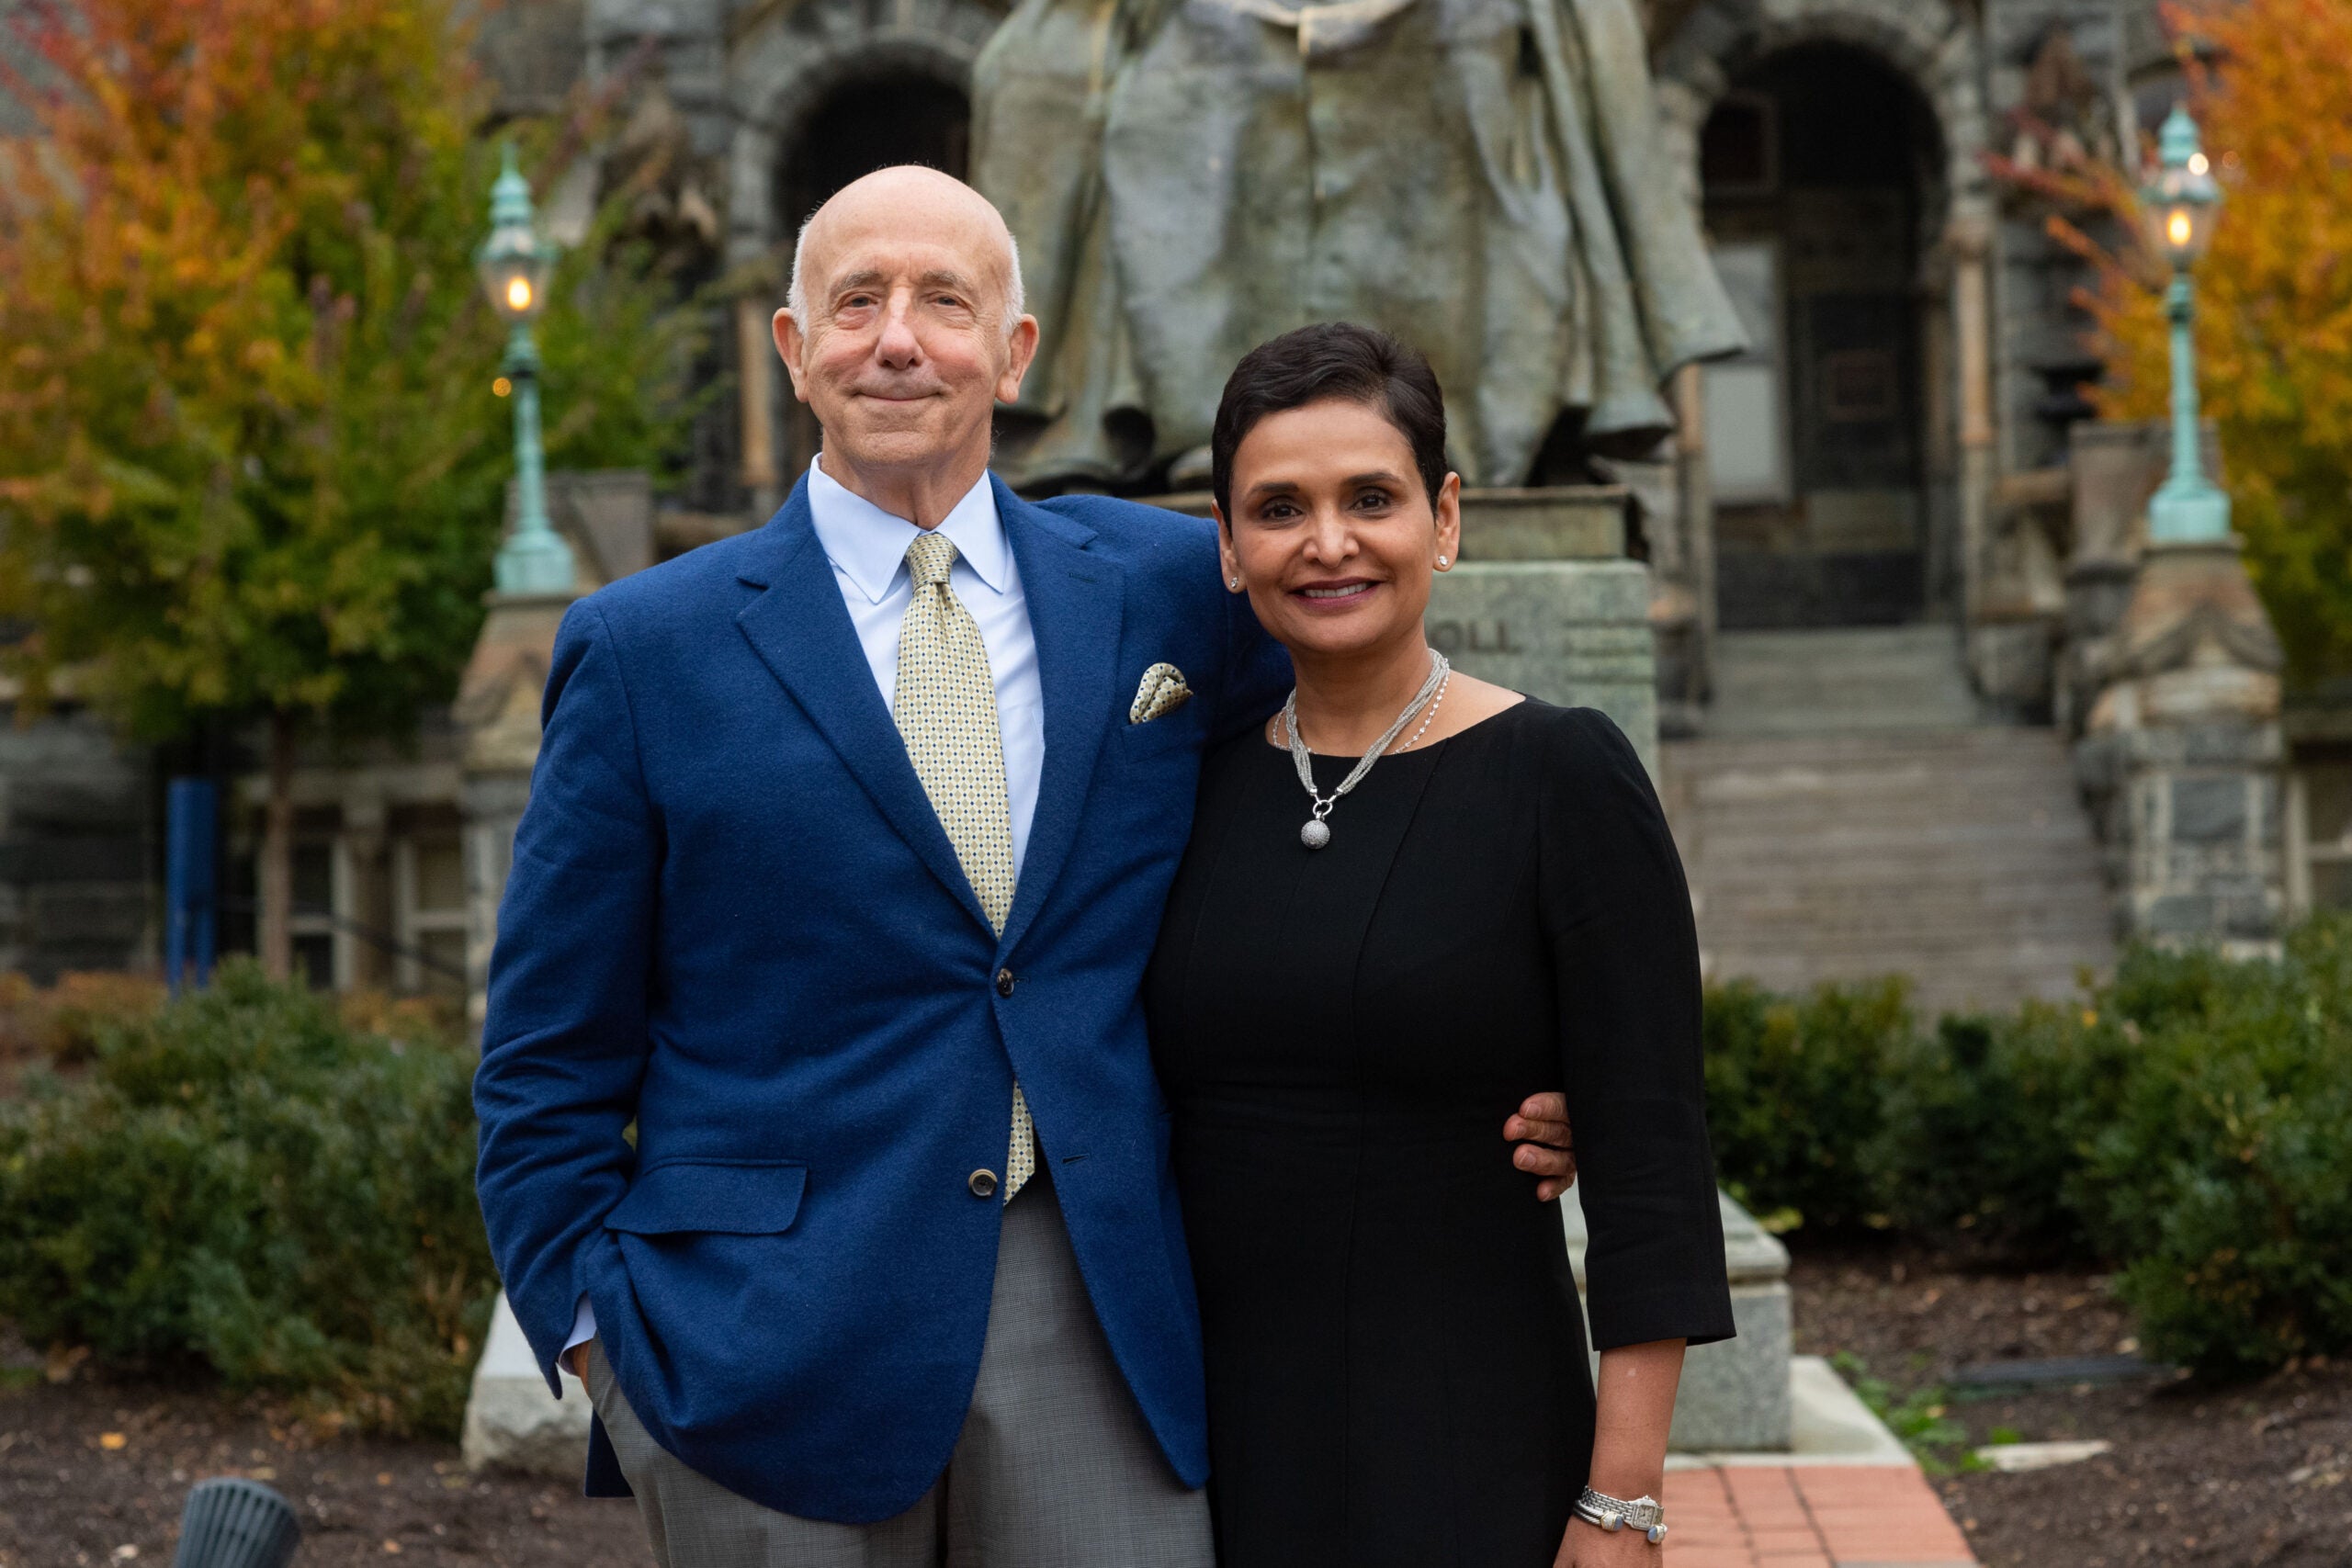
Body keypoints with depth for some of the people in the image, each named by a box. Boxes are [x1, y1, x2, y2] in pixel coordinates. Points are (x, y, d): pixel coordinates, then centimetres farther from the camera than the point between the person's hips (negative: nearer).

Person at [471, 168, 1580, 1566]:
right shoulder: (648, 649, 2)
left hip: (1103, 1339, 2)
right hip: (780, 1342, -1)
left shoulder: (1165, 588, 7)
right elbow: (551, 1059, 4)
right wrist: (600, 1339, -5)